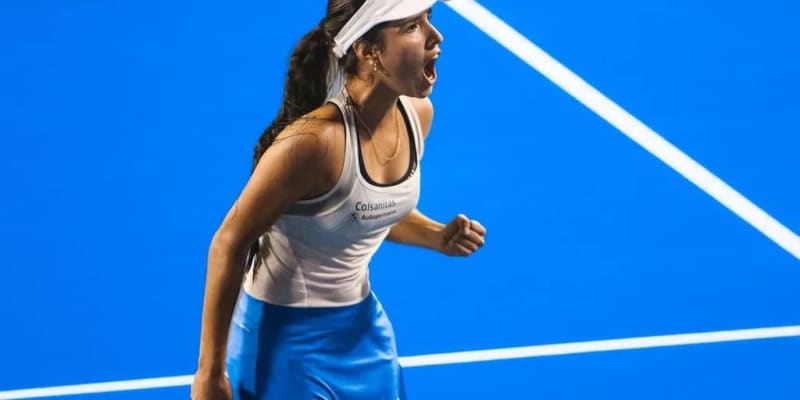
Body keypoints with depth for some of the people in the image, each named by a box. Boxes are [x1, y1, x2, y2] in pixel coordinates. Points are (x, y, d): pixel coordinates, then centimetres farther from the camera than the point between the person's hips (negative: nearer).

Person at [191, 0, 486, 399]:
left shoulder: (417, 112, -7)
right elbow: (229, 244, -21)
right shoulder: (315, 140, -29)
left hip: (362, 324, 7)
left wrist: (438, 236, -8)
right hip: (287, 333, -7)